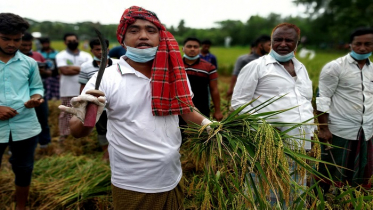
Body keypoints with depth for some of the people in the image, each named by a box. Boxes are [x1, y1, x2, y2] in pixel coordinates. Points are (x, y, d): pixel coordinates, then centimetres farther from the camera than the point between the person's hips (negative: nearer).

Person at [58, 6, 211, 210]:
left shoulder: (174, 74, -1)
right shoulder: (106, 78, -12)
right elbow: (76, 131, -12)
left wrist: (207, 124, -7)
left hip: (172, 180, 4)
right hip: (131, 187, -3)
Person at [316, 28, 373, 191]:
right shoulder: (334, 67, -8)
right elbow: (322, 99, -11)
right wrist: (323, 128, -15)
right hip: (339, 132, -6)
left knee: (358, 177, 15)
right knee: (328, 174, 6)